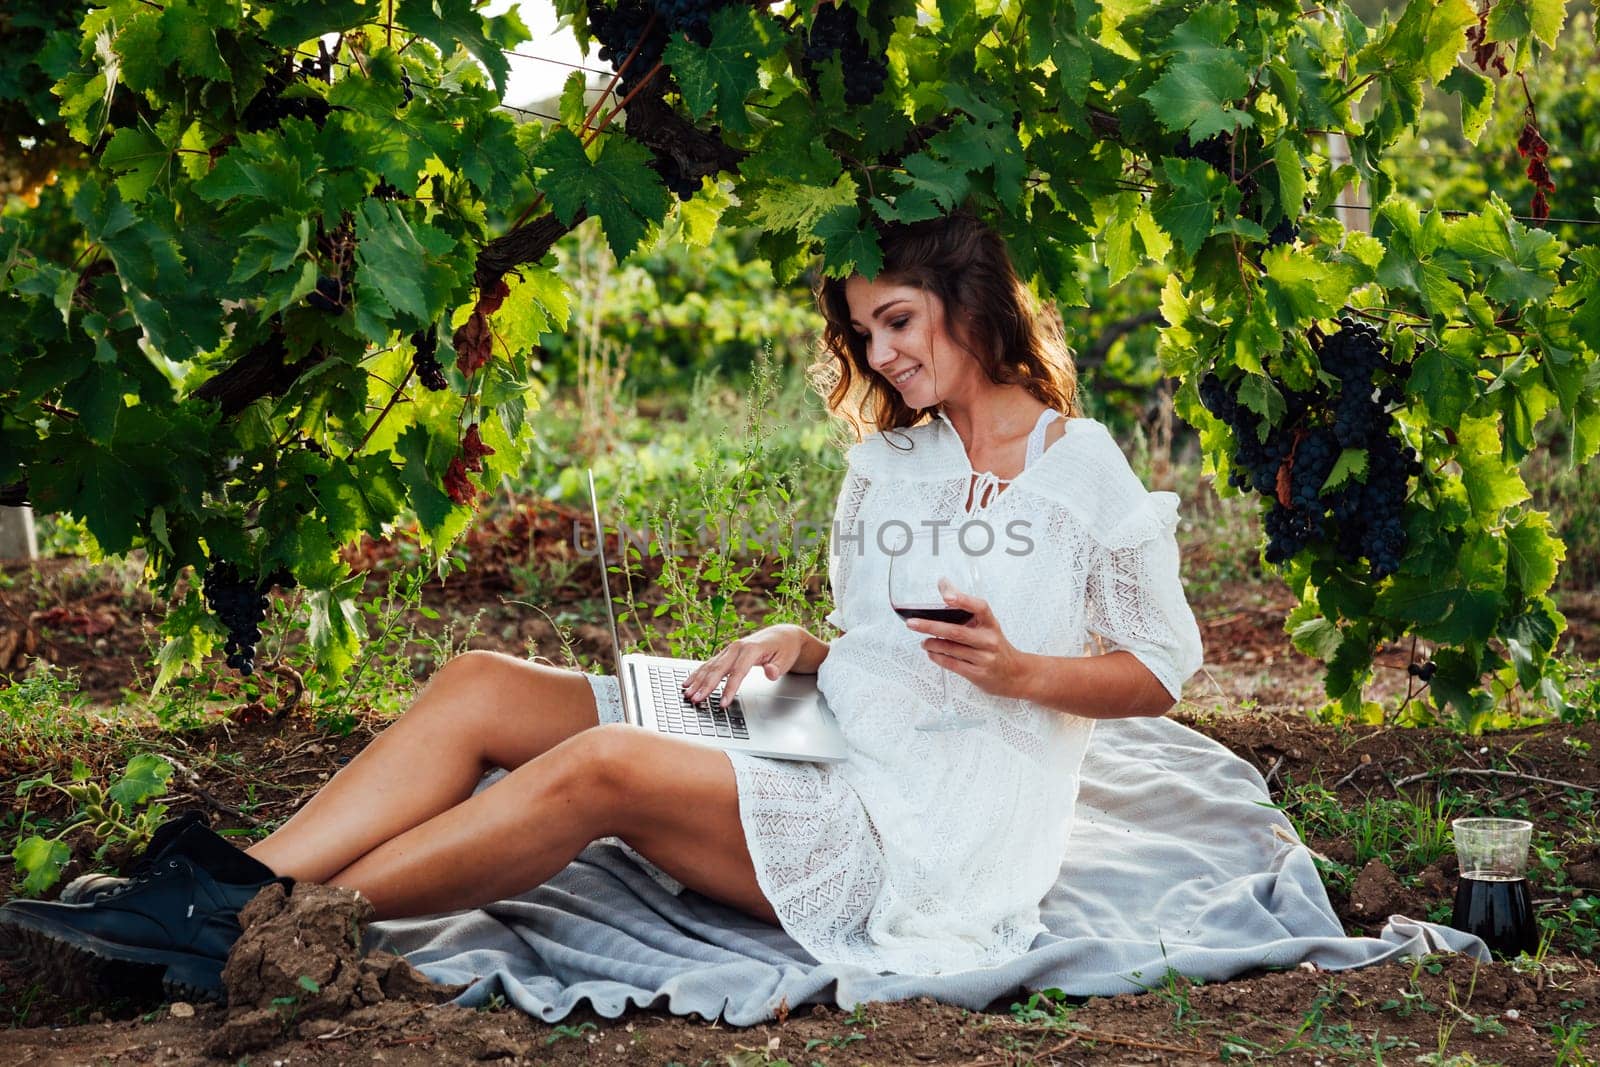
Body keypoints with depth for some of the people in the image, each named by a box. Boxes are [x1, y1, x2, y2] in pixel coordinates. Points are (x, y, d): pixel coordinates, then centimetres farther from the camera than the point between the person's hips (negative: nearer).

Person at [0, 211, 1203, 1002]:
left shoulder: (1086, 475, 0)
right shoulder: (887, 463, 20)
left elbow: (1162, 671, 2)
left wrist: (1020, 673, -15)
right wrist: (789, 646, 2)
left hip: (925, 837, -7)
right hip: (824, 759, 7)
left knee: (600, 771, -31)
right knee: (482, 686, -11)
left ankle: (258, 932, -24)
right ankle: (226, 892, -24)